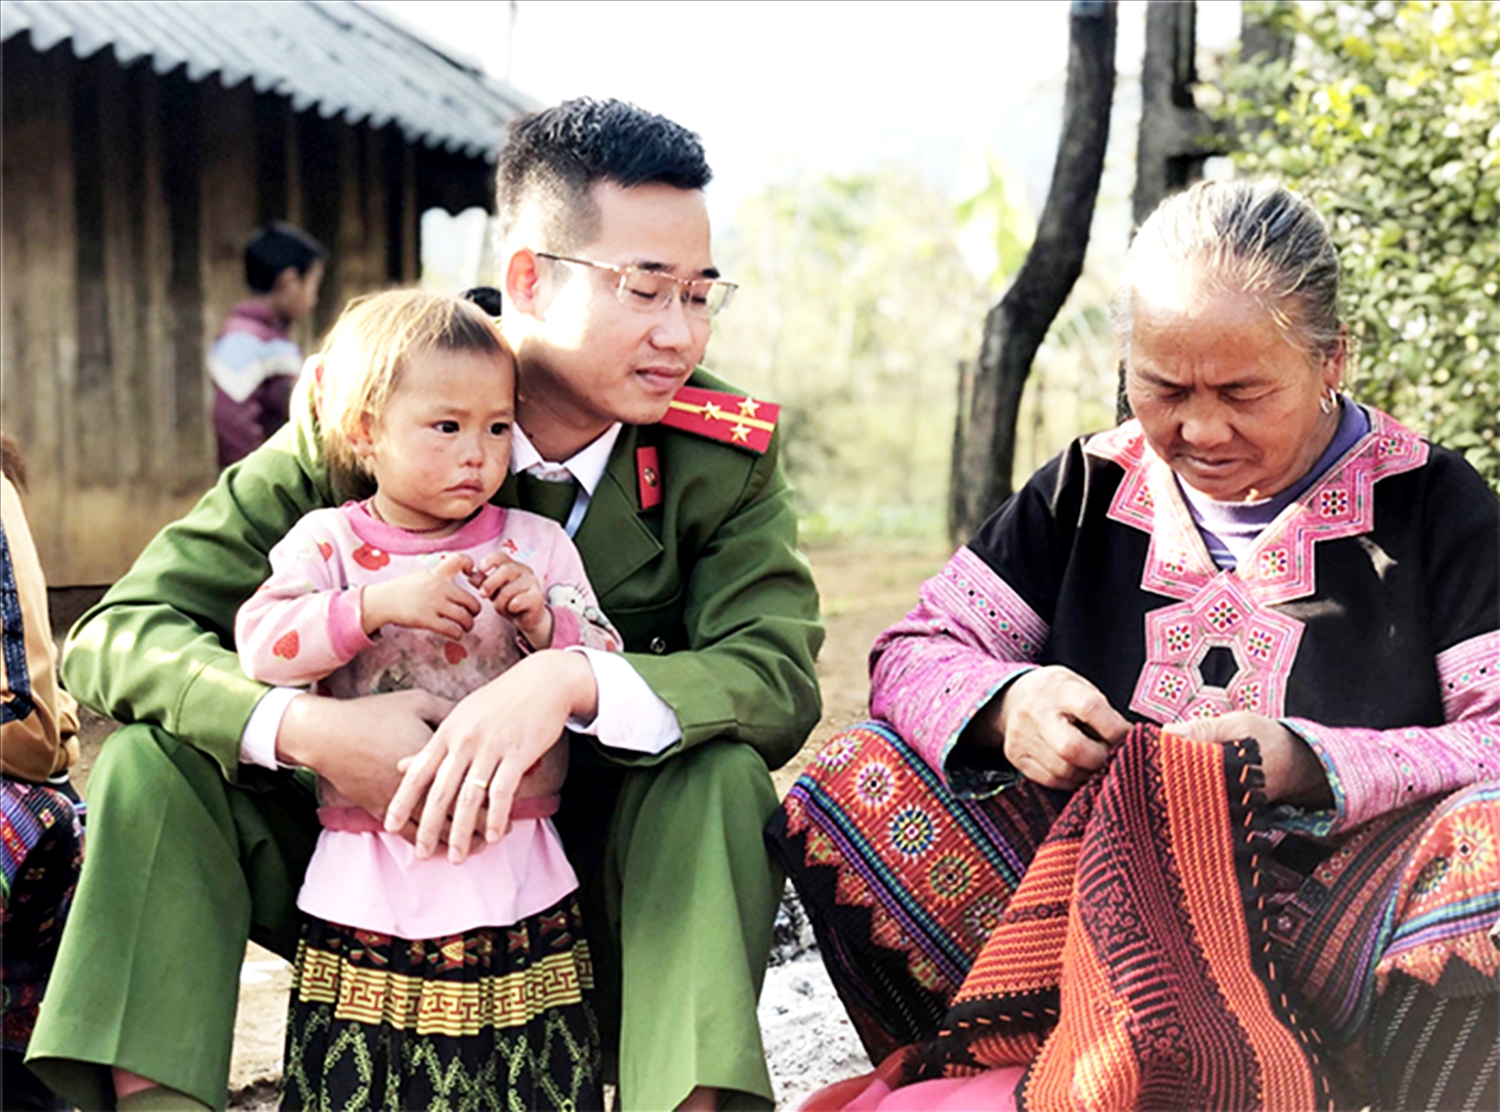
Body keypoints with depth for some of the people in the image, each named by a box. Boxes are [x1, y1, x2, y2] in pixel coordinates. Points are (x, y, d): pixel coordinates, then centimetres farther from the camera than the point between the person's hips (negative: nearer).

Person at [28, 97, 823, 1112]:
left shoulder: (726, 449, -9)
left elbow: (782, 680, -21)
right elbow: (116, 636, -15)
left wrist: (572, 681, -39)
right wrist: (307, 728, -35)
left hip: (601, 881, 0)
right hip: (376, 847, 1)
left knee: (721, 767, -31)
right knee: (157, 752, -21)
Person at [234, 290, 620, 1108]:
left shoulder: (537, 544, 7)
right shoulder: (327, 542, 4)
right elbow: (261, 646, -10)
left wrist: (542, 617, -14)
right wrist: (377, 603, -19)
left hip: (516, 881, 1)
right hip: (369, 881, -1)